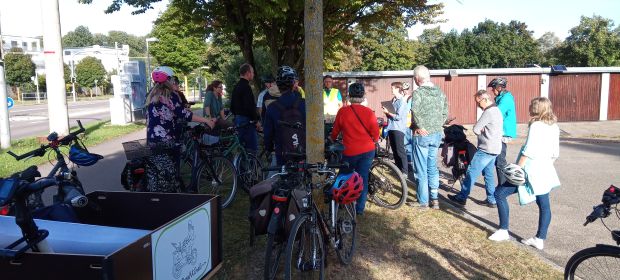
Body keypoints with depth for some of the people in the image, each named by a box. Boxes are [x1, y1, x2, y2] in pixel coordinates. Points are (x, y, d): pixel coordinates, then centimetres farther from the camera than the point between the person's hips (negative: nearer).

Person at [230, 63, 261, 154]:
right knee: (252, 147, -8)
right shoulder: (246, 87, -16)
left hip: (238, 119, 10)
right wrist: (256, 121, -15)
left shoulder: (236, 87, 16)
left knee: (242, 146, 15)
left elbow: (232, 106, 21)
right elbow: (250, 107, -22)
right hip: (247, 121, -10)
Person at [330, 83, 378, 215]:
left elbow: (335, 131, 4)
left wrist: (331, 139, 26)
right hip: (367, 151, 1)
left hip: (350, 152, 0)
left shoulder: (342, 111, -10)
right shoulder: (368, 112, -9)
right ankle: (360, 208, 14)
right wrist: (374, 141, 19)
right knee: (363, 178, 9)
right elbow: (375, 134, -3)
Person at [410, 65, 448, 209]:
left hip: (423, 135, -6)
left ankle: (423, 201, 12)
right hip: (437, 135, 7)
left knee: (421, 170, 4)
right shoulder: (440, 92, 8)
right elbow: (445, 113, 9)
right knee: (433, 167, 17)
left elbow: (415, 110, -30)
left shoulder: (418, 92, -14)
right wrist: (437, 126, 11)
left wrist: (421, 127, -19)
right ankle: (434, 199, 21)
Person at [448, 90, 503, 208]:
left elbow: (476, 129, -15)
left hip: (486, 150, -10)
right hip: (495, 149, 10)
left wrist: (481, 132, 4)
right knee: (489, 174, 15)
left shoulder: (488, 112, -19)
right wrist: (483, 131, -2)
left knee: (471, 172, -4)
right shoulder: (496, 110, 14)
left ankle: (462, 197, 2)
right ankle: (491, 200, 19)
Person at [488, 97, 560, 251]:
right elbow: (555, 153, 13)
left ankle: (503, 231, 3)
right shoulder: (554, 127, 9)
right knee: (544, 204, 14)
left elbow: (528, 151, -21)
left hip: (531, 172, -8)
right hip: (545, 173, 9)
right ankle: (540, 239, 19)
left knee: (499, 193, 0)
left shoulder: (536, 125, -14)